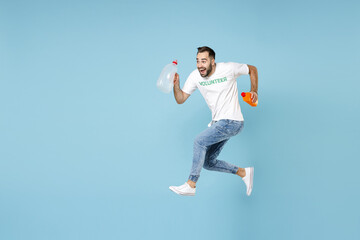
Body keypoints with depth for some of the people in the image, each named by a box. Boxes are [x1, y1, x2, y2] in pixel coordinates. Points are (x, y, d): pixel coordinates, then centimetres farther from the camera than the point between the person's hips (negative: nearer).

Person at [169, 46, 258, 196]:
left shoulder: (228, 69, -12)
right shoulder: (195, 76, -1)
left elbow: (252, 70, 5)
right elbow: (180, 99, 0)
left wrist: (254, 91, -7)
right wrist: (176, 85, -18)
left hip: (232, 122, -7)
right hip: (218, 123, 7)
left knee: (200, 141, -21)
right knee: (208, 163, 7)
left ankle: (190, 185, -14)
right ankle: (244, 173, 24)